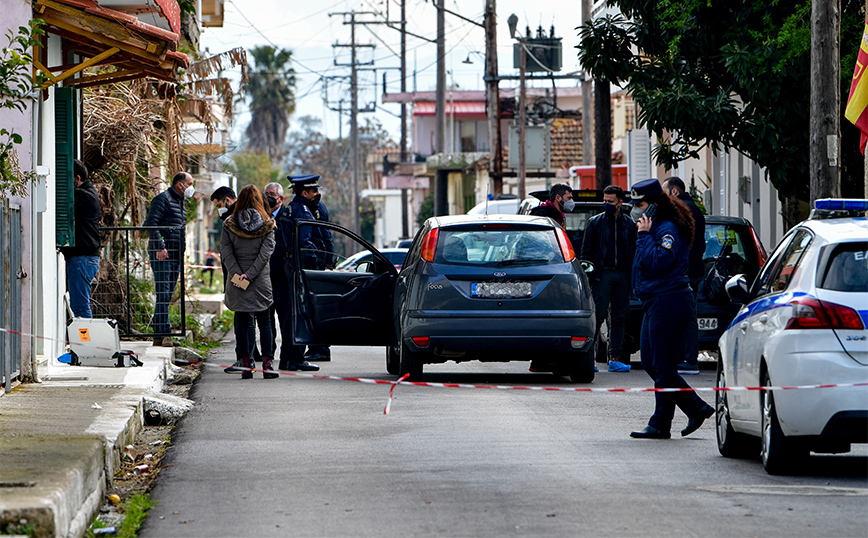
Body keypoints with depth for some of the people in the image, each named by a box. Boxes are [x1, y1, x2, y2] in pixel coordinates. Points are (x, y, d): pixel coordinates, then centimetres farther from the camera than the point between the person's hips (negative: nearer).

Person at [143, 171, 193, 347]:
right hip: (162, 255, -9)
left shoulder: (181, 202, 22)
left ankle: (159, 335, 10)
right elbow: (152, 224, -16)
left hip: (175, 256, 9)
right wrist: (160, 247, -22)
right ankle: (162, 335, -15)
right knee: (163, 294, -12)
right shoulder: (163, 199, -7)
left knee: (167, 295, 8)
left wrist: (182, 251, 20)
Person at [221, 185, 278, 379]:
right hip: (261, 281, 0)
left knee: (242, 322, 6)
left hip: (236, 280, 0)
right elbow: (266, 252, -9)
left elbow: (225, 250, -7)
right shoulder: (267, 225, -2)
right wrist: (250, 276, -12)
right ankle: (267, 364, -1)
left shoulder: (229, 224, 0)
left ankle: (246, 364, 2)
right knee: (264, 321, 7)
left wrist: (235, 274, -11)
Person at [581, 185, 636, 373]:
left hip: (623, 274, 3)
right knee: (598, 314, -10)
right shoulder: (595, 222, 5)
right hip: (602, 274, -3)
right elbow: (586, 250, 5)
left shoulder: (629, 224, 11)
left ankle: (615, 358, 6)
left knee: (619, 318, 3)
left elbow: (634, 251, 14)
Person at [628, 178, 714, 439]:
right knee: (650, 362, 12)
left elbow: (658, 262, -25)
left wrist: (645, 236, -19)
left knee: (663, 366, -5)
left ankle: (660, 425, 0)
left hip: (669, 303, -11)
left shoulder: (668, 229, -14)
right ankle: (696, 408, 16)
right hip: (655, 303, 11)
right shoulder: (654, 228, 17)